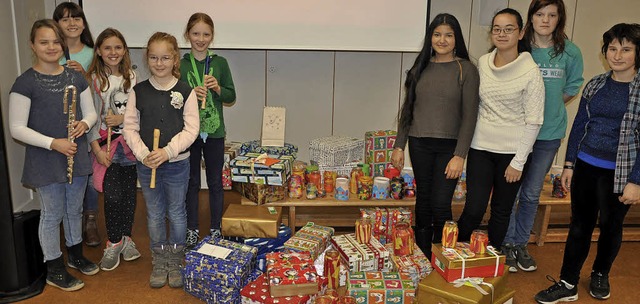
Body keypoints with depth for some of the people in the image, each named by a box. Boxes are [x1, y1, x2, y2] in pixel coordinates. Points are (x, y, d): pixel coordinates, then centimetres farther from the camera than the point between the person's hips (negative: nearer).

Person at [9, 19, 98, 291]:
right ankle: (55, 270, 25)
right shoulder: (25, 83, -12)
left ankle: (75, 255, 40)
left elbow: (90, 112, 10)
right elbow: (17, 128, -13)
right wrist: (53, 143, -22)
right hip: (45, 162, -5)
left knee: (74, 210, 19)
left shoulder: (76, 77, 3)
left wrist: (85, 123, -12)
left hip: (76, 157, 5)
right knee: (52, 215, 8)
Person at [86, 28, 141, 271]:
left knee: (129, 192, 9)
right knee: (112, 195, -5)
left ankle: (126, 237, 26)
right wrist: (96, 147, -11)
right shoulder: (93, 79, -2)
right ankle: (113, 242, 14)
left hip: (130, 141, 3)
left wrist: (123, 118, -15)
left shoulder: (132, 77, 4)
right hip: (106, 143, -2)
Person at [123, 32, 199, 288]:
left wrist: (167, 152, -21)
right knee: (154, 214, 14)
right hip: (146, 164, 2)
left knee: (176, 213, 12)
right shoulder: (138, 91, -2)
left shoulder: (186, 91, -7)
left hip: (177, 164, -1)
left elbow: (191, 129, -11)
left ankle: (175, 262, 30)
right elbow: (130, 127, -2)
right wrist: (143, 154, -16)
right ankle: (159, 262, 31)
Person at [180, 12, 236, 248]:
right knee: (191, 182, 11)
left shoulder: (220, 63, 1)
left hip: (214, 131, 1)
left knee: (215, 182, 10)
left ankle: (216, 229, 24)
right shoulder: (180, 65, -1)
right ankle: (192, 230, 25)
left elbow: (231, 96, 5)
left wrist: (218, 89, -13)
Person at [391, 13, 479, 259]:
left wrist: (460, 156, -13)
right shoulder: (421, 67, 7)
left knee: (440, 204, -5)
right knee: (423, 200, 12)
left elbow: (469, 115, -7)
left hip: (449, 146, -3)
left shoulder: (466, 69, -4)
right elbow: (408, 108, 11)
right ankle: (422, 256, 26)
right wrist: (399, 146, 8)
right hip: (419, 144, 3)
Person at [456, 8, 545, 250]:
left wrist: (518, 162, -10)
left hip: (512, 151, -2)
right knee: (474, 209, -1)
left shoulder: (531, 71, -10)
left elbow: (533, 121, -9)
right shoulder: (482, 63, 2)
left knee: (502, 211, 12)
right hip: (480, 147, 2)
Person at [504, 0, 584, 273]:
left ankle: (521, 244, 30)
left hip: (549, 133, 2)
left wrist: (549, 107, 1)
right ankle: (507, 244, 22)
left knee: (531, 194, 14)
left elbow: (572, 88, 10)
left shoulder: (570, 52, -4)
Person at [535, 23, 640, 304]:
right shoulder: (595, 85, 3)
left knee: (610, 226, 16)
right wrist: (569, 164, 7)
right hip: (585, 167, 3)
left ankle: (601, 274, 40)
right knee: (580, 225, 10)